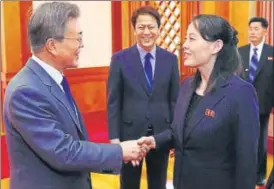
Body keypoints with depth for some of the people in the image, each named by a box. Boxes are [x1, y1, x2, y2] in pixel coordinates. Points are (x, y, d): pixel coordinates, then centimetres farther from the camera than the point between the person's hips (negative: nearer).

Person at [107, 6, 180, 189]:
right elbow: (113, 101, -4)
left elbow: (175, 99, 5)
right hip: (130, 133, -2)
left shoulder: (170, 59, 1)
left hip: (161, 134, 2)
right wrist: (114, 137, -8)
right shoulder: (120, 59, -4)